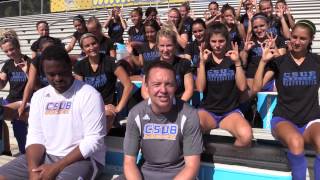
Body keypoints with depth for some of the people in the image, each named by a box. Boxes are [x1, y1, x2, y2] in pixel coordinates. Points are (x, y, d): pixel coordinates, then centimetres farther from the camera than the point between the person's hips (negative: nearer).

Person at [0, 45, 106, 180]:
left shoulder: (89, 95, -10)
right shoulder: (39, 96, 8)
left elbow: (93, 140, -14)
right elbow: (35, 136, 5)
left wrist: (56, 167, -17)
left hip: (82, 158, -5)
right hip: (45, 156, 5)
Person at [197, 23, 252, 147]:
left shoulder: (233, 58, 6)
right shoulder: (204, 59, 7)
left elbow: (242, 87, -5)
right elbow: (200, 88, -5)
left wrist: (237, 62, -13)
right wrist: (202, 62, -12)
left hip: (231, 111, 1)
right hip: (208, 110, 0)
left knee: (246, 135, -32)